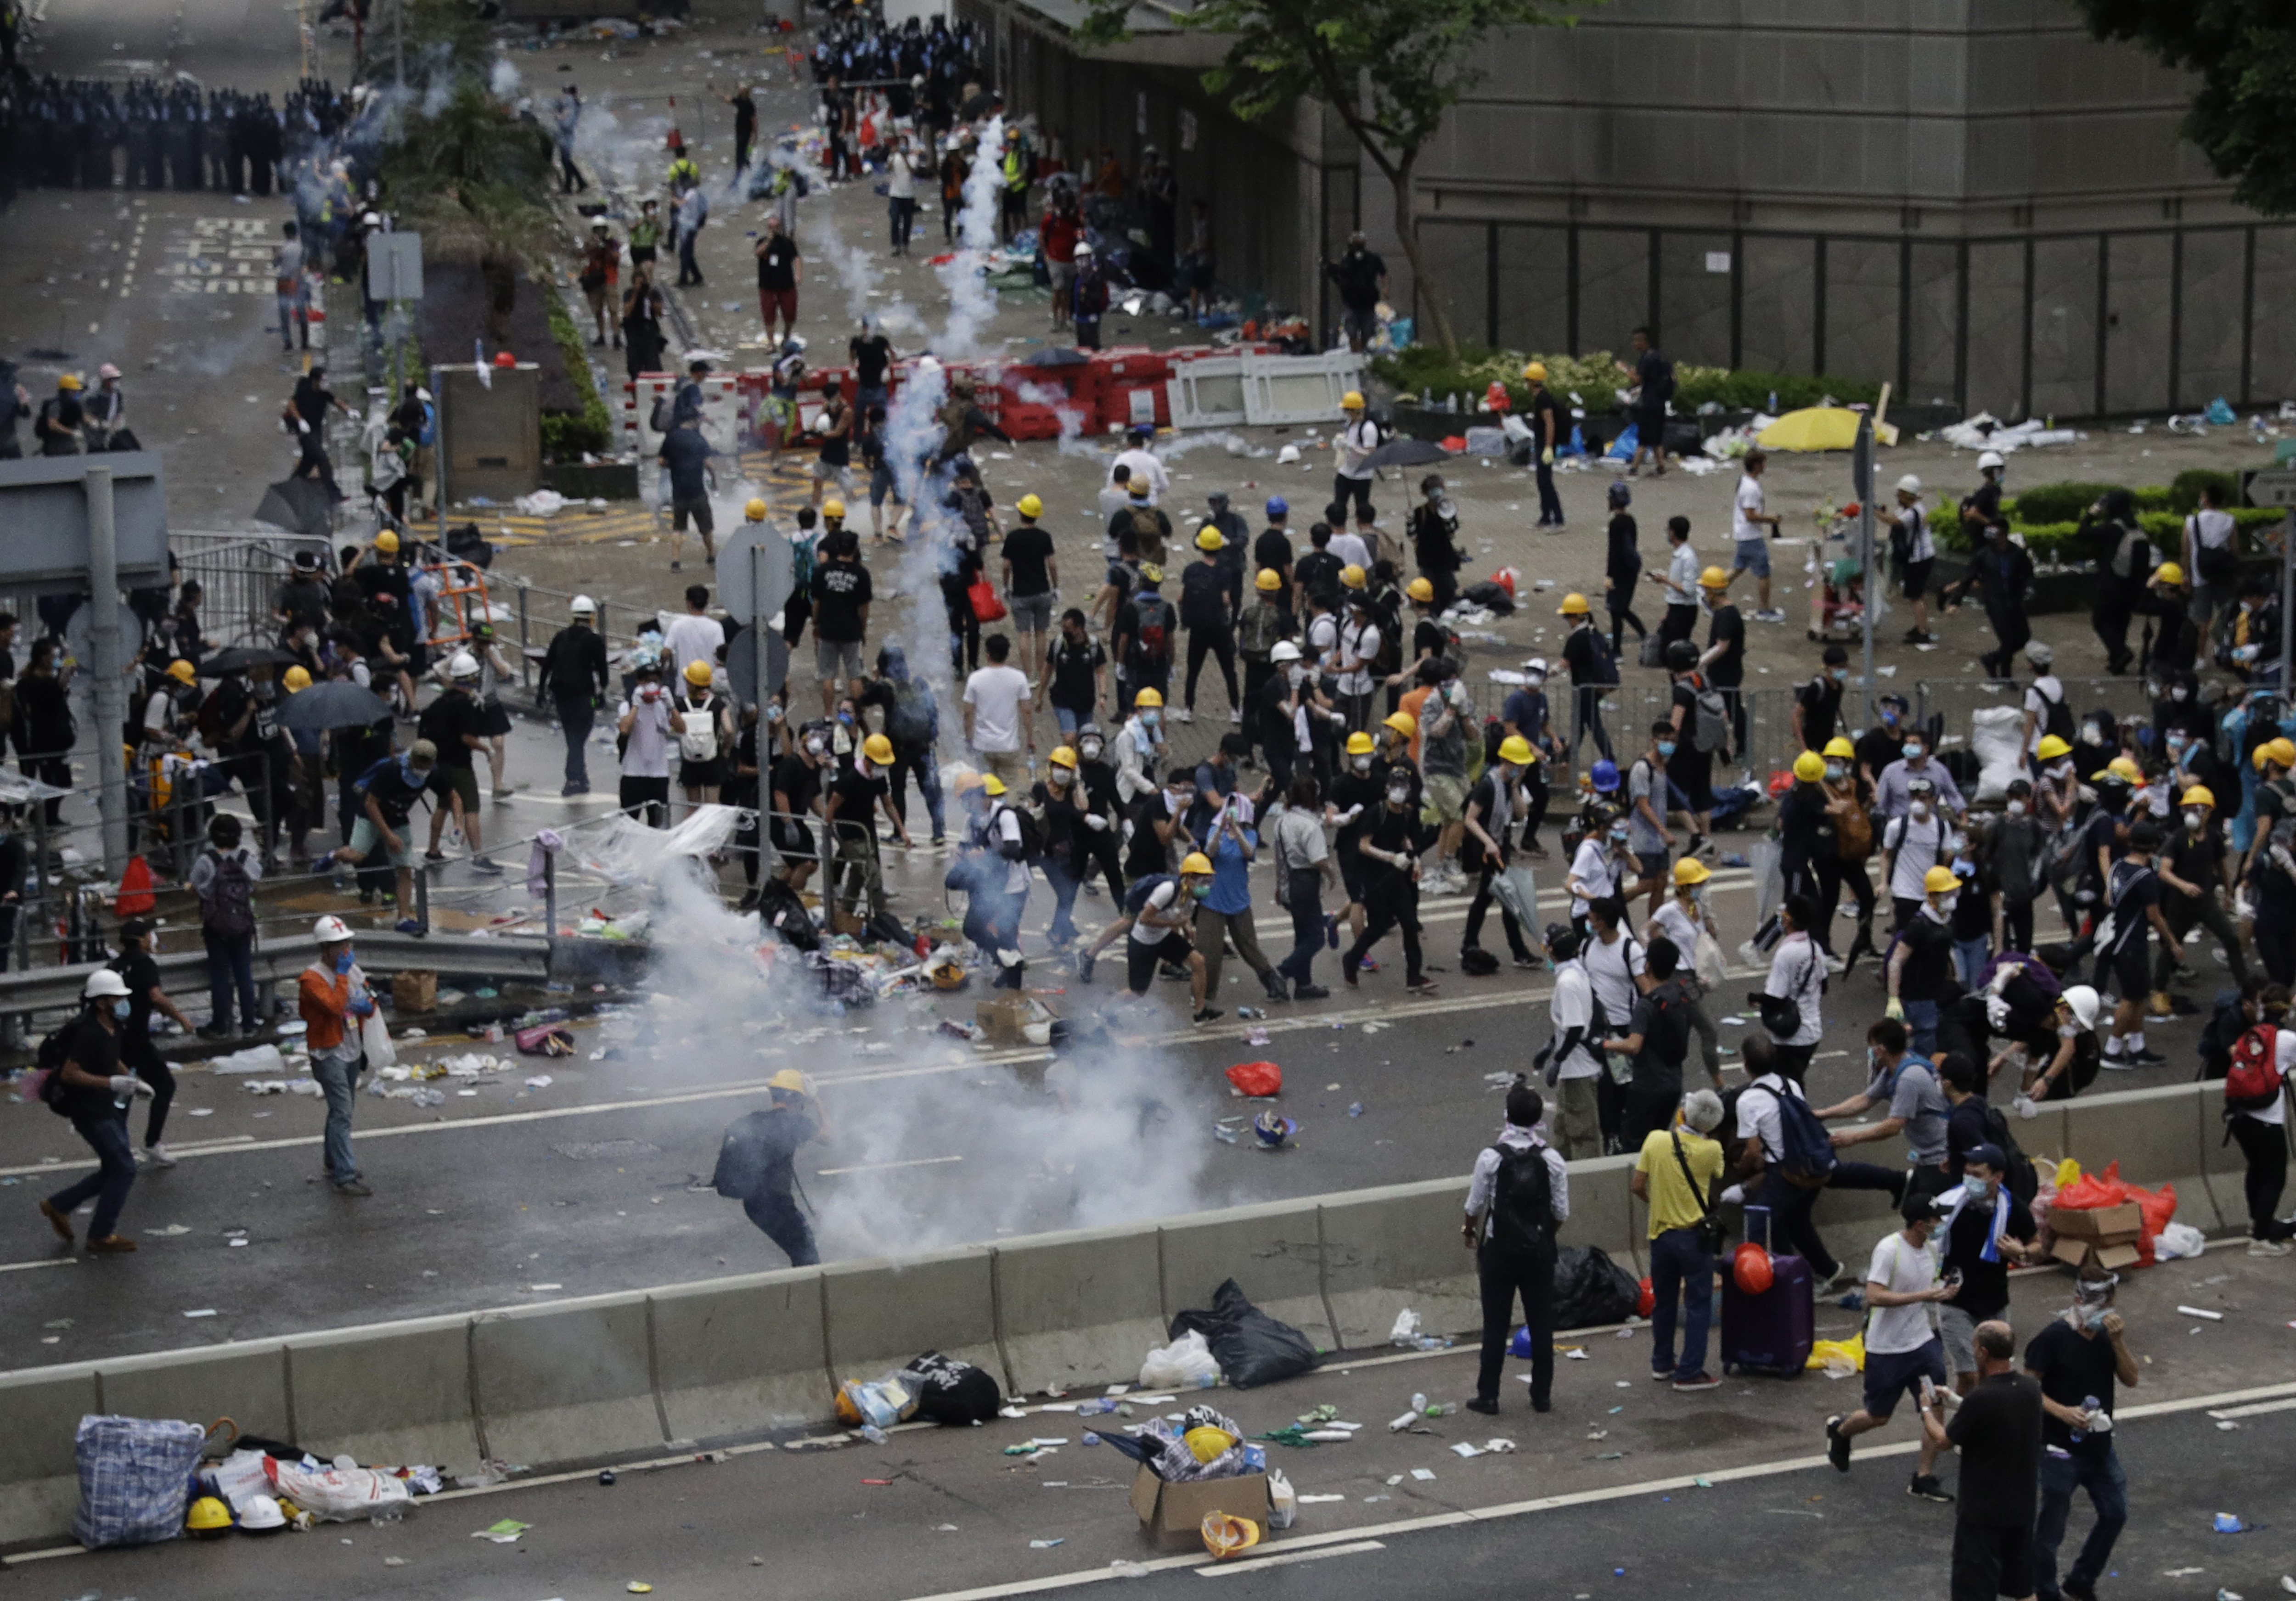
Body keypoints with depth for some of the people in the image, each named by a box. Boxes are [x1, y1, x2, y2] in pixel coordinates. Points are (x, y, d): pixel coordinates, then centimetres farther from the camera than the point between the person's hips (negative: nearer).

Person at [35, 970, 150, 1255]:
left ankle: (59, 1206, 25)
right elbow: (69, 1073, -24)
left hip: (110, 1109, 10)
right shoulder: (89, 1033, -21)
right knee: (124, 1169, -9)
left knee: (114, 1171, 13)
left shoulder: (112, 1029, 8)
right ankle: (101, 1237, 1)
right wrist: (111, 1083, -29)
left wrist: (132, 1083, 12)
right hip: (91, 1111, -10)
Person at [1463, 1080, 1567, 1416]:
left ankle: (1488, 1397, 10)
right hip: (1540, 1250, 2)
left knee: (1495, 1325, 5)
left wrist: (1469, 1231, 16)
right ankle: (1542, 1395, 17)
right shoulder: (1552, 1158, -7)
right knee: (1541, 1324, 11)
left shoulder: (1491, 1157, -13)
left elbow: (1476, 1205, -5)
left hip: (1499, 1250, -2)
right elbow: (1562, 1214, -2)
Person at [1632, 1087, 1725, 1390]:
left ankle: (1662, 1364, 30)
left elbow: (1637, 1185, -3)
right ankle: (1689, 1373, 1)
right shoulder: (1711, 1150, -13)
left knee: (1663, 1302, 19)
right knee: (1698, 1306, 4)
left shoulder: (1656, 1140, -7)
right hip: (1694, 1237, -3)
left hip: (1661, 1234, 3)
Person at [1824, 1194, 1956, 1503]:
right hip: (1886, 1348, -6)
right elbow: (1874, 1295, -27)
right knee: (1878, 1416, 7)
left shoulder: (1931, 1248, 5)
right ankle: (1839, 1430, 40)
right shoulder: (1889, 1249, -20)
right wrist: (1923, 1296, -29)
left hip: (1922, 1341, 6)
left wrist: (1941, 1292, 1)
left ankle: (1924, 1478, 4)